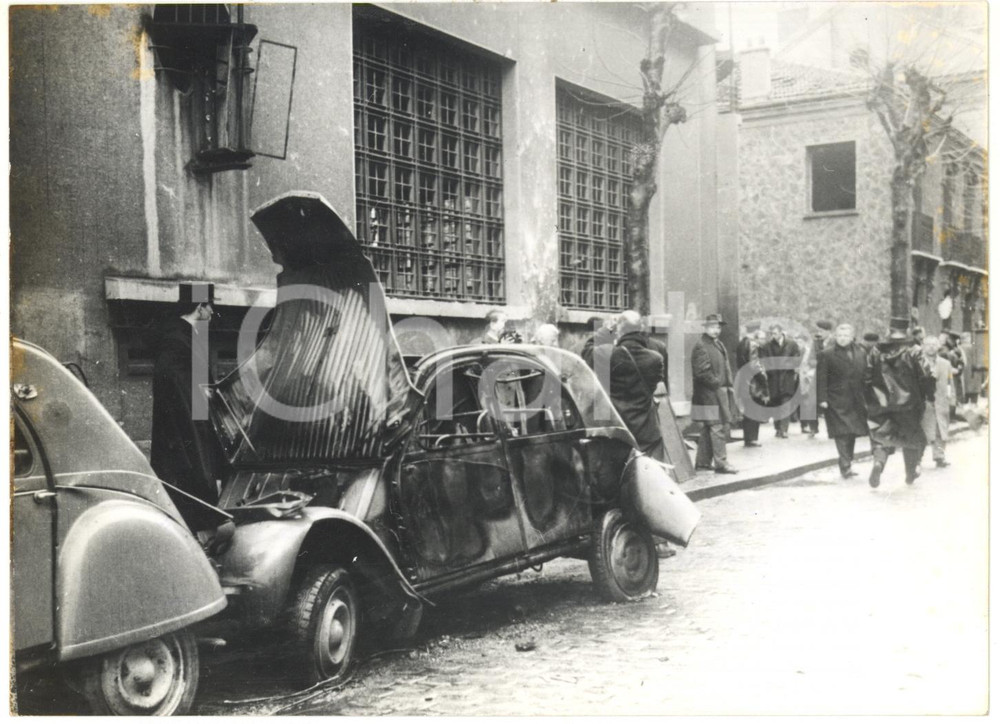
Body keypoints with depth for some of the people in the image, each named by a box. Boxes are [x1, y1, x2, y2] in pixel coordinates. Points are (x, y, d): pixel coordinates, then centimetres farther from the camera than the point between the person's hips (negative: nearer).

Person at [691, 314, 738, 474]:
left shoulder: (719, 345, 19)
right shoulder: (701, 347, -12)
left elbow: (726, 367, 24)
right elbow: (702, 372, -19)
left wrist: (729, 385, 11)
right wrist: (717, 384, -13)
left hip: (721, 393, 10)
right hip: (709, 395, -10)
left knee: (708, 429, 13)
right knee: (718, 427, -10)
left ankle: (703, 462, 19)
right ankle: (721, 463, -7)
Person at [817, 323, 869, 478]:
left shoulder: (861, 352, 11)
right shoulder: (826, 355, -3)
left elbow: (865, 375, 14)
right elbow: (821, 379, -6)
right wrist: (822, 399, -13)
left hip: (856, 401, 5)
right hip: (836, 401, -5)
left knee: (852, 432, 12)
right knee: (842, 434, -9)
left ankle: (846, 459, 28)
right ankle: (845, 466, -10)